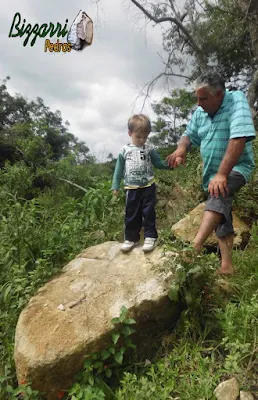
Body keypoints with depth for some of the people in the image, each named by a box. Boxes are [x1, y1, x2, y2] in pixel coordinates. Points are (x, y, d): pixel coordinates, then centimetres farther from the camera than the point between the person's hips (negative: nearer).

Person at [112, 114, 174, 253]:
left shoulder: (149, 149, 2)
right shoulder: (124, 150, 3)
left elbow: (158, 163, 4)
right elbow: (119, 169, 6)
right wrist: (115, 186, 4)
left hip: (148, 187, -1)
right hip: (132, 189, 1)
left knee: (148, 213, 3)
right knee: (131, 214, 8)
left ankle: (150, 237, 14)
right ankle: (131, 238, 22)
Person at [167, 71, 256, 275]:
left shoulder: (236, 100, -16)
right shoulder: (200, 112, 3)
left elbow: (239, 138, -28)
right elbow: (189, 135, 14)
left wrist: (221, 174, -34)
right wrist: (182, 148, -12)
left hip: (236, 168, -7)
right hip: (213, 172, 7)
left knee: (219, 195, -36)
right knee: (221, 218, 6)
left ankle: (195, 247, -46)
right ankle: (226, 265, 12)